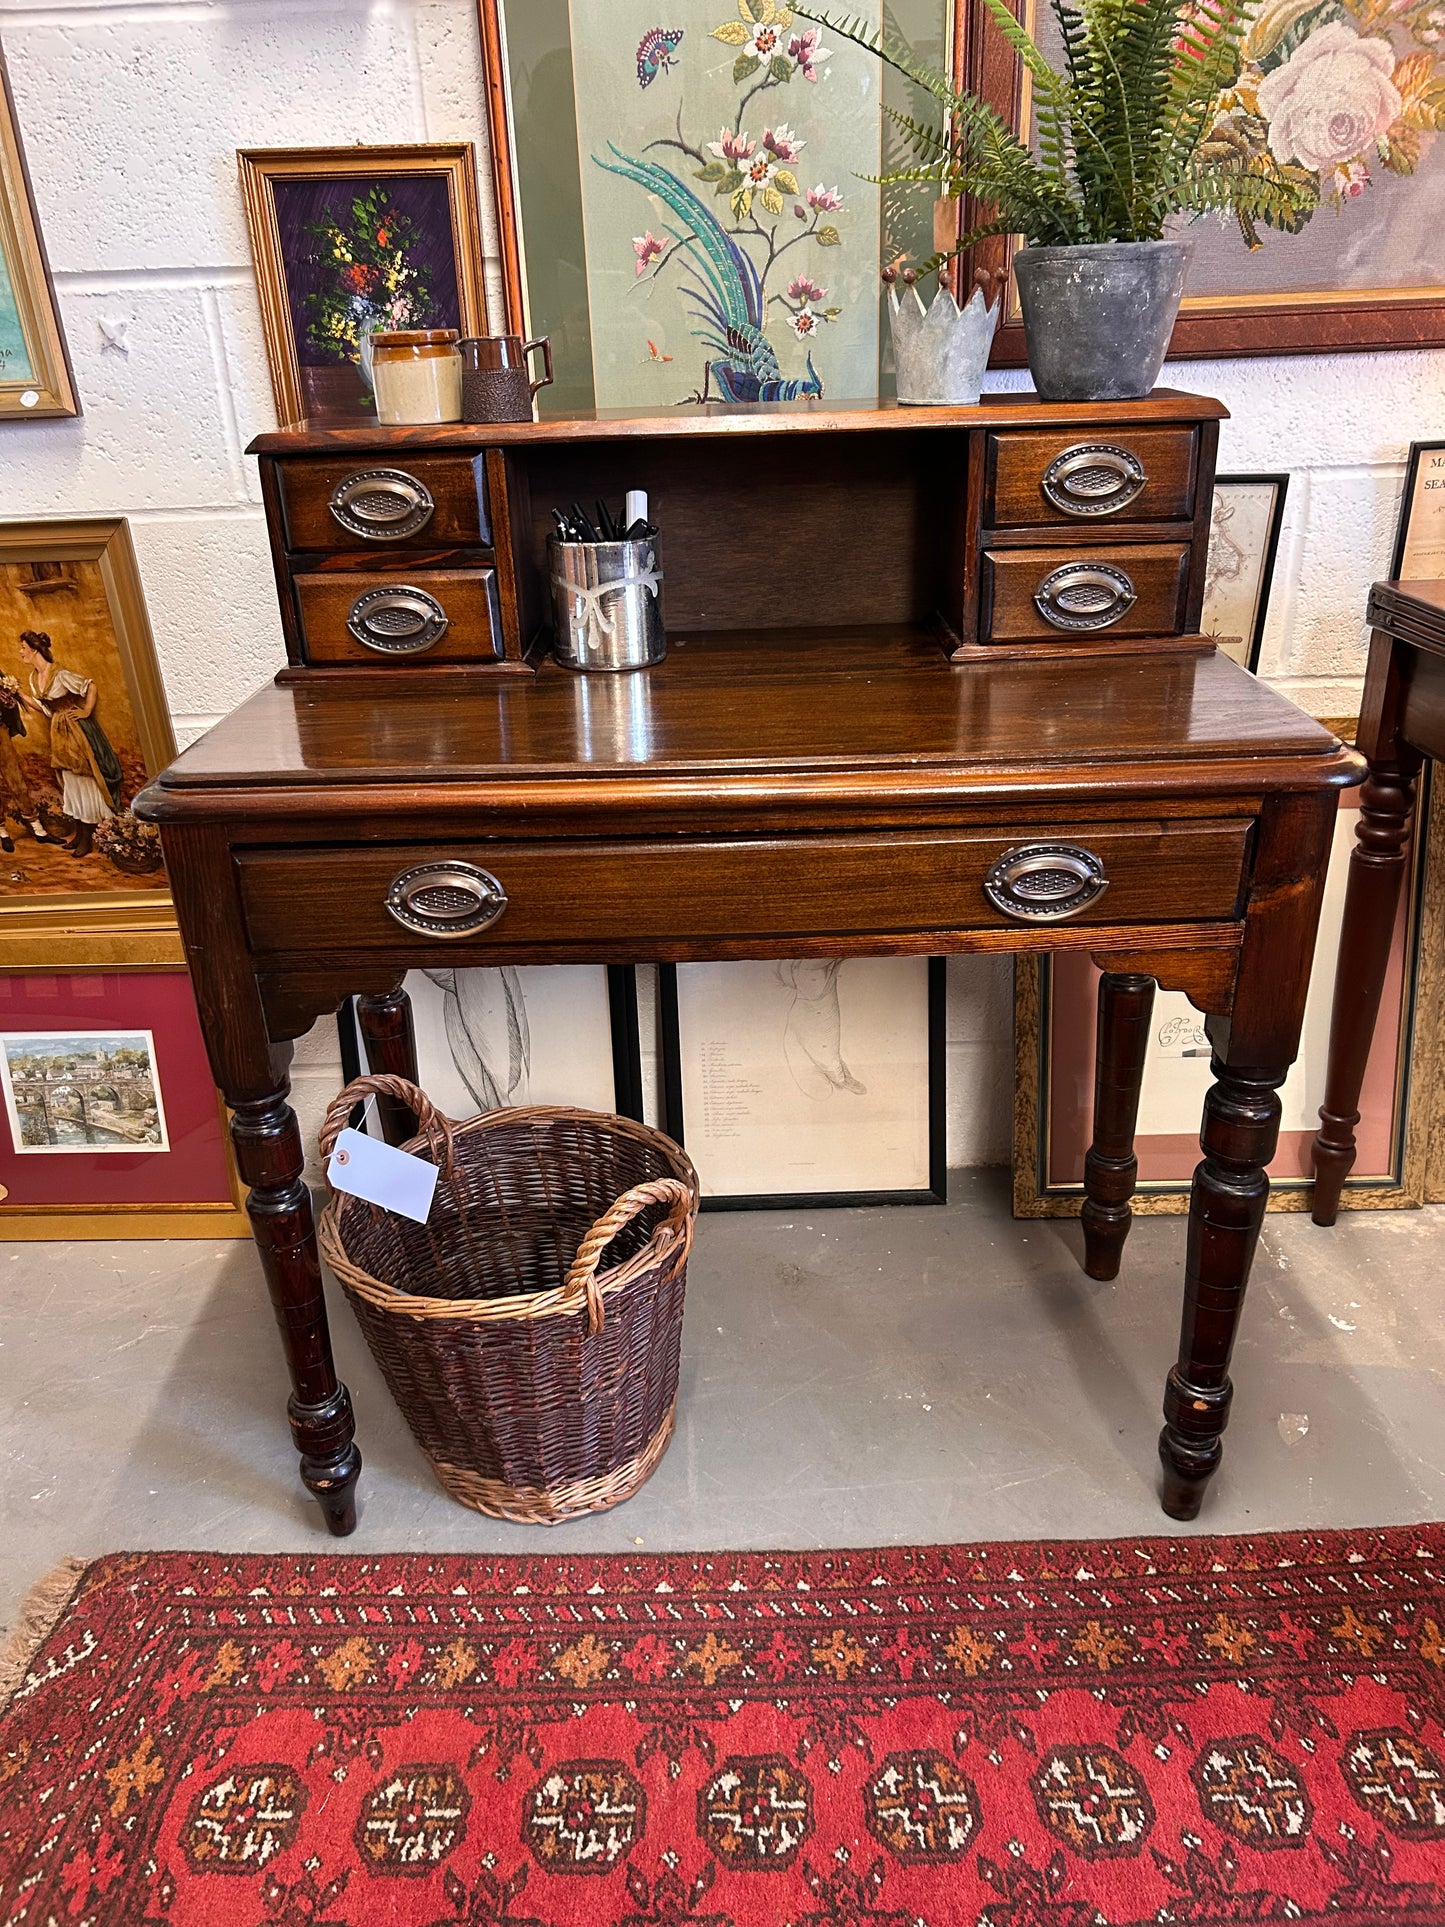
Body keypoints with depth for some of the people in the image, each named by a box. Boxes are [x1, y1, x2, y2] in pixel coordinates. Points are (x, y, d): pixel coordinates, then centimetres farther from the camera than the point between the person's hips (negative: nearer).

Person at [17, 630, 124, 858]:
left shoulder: (60, 674, -19)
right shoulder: (34, 678, 4)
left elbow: (90, 685, -14)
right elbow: (43, 708, 9)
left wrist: (87, 711, -12)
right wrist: (20, 694, 4)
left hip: (77, 728, -8)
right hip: (59, 731, 8)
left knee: (85, 780, 0)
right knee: (71, 782, 14)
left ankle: (88, 836, 7)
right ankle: (80, 832, 23)